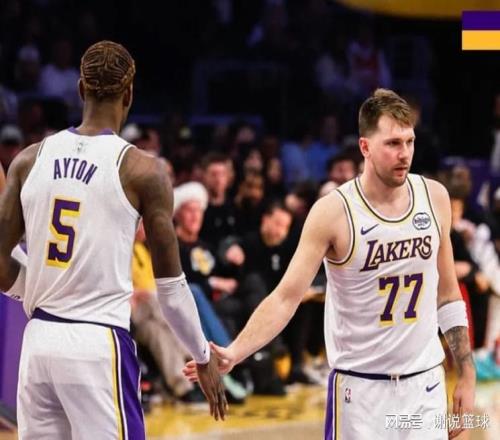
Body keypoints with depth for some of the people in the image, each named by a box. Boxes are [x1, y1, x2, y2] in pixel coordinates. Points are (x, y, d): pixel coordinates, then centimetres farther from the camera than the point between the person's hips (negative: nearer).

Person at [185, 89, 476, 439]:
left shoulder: (434, 197, 1)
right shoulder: (333, 212, -12)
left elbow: (447, 292, 11)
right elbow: (286, 298, -14)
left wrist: (467, 376, 9)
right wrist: (233, 354, -28)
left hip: (426, 384, 4)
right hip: (360, 388, -4)